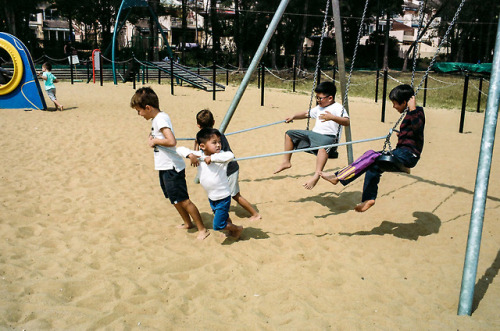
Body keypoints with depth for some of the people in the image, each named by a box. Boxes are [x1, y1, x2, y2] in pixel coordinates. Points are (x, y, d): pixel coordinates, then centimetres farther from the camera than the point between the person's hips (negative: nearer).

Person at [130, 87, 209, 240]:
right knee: (174, 198, 21)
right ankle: (187, 223, 38)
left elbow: (171, 141, -32)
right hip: (165, 167, 10)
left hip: (172, 167, -10)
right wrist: (153, 139, 3)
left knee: (183, 200, -5)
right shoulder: (156, 118, 10)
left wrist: (155, 141, -18)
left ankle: (202, 229, 6)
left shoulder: (161, 119, -20)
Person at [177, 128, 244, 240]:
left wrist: (211, 158, -39)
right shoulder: (199, 155, -8)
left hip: (223, 197, -6)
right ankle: (231, 231, 55)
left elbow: (230, 155, -43)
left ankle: (237, 229, 24)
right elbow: (180, 149, -7)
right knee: (224, 218, 28)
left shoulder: (221, 156, -21)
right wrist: (190, 155, -26)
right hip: (211, 197, 6)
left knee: (218, 225, -1)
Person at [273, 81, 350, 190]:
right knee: (289, 134, 8)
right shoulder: (319, 108, 23)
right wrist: (294, 117, 26)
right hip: (313, 134, 9)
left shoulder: (337, 108, -5)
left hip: (328, 137, -9)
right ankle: (286, 161, 10)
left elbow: (347, 122, -21)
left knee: (323, 145, -46)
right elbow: (307, 114, 38)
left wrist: (332, 117, -36)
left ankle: (317, 175, -58)